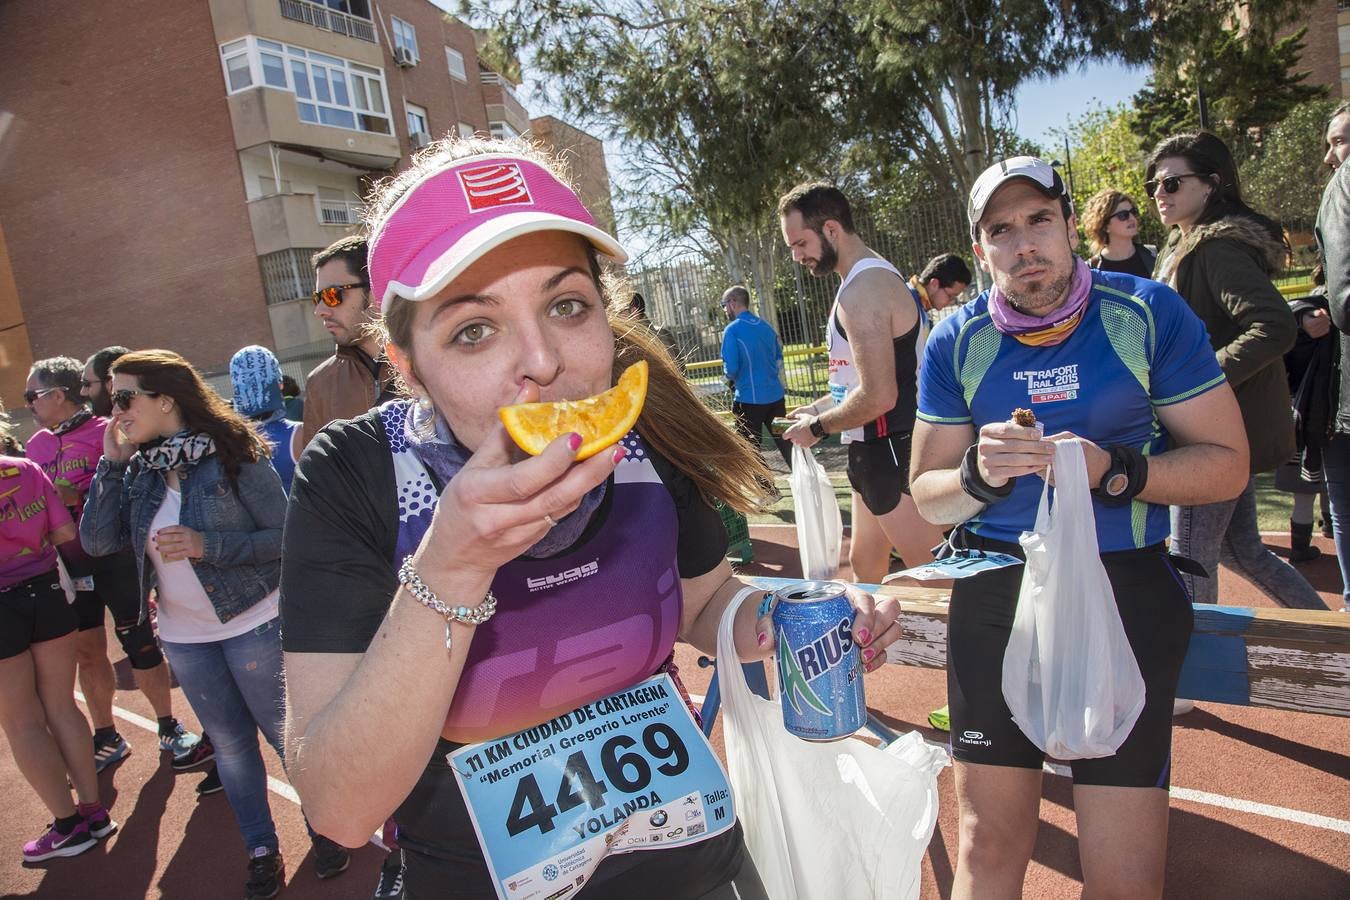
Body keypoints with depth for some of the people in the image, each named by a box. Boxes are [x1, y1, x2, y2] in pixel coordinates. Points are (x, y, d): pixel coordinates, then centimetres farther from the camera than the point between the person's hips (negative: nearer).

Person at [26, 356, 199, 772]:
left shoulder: (103, 431, -9)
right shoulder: (37, 444, 11)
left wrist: (78, 496, -24)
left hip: (114, 561, -6)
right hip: (69, 566, 6)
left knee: (140, 646, 2)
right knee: (86, 652, 13)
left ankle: (169, 728, 16)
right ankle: (106, 737, 27)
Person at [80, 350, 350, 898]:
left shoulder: (232, 455, -15)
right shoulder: (137, 469, 2)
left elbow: (285, 536, -15)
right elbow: (97, 541, -6)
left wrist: (208, 545, -26)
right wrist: (110, 464, -10)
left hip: (252, 624, -5)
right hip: (184, 636, 5)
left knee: (285, 733, 8)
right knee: (229, 743, 17)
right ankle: (261, 851, 33)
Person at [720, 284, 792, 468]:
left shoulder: (732, 330, -12)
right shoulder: (766, 326, 7)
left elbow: (731, 369, -16)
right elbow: (779, 356, 15)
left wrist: (728, 375, 5)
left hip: (750, 398, -6)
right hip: (776, 395, 6)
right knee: (784, 442, 15)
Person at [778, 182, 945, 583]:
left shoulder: (862, 290, -20)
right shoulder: (876, 276, 13)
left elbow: (879, 396, -26)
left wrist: (817, 427, -11)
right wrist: (820, 406, 15)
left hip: (892, 451, -11)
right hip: (878, 449, 11)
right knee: (864, 566, 21)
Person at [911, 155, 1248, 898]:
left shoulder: (1150, 314, -5)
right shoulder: (956, 342, -1)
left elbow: (1227, 462, -3)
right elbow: (928, 498, 3)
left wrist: (1111, 470, -21)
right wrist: (979, 476, -20)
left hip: (1125, 590, -1)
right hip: (993, 595, 2)